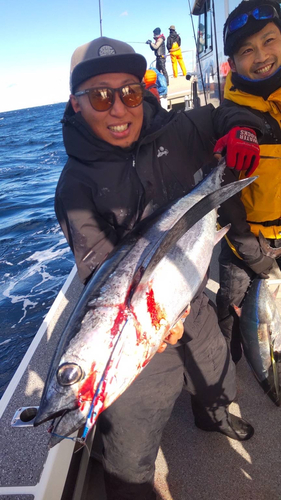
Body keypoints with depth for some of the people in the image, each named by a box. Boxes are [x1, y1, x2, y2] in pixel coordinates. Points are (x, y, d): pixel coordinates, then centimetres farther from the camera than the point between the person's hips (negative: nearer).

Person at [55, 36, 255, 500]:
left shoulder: (179, 133, -9)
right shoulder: (77, 183, -18)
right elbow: (98, 267, -26)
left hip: (194, 299, 5)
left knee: (215, 373, 33)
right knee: (132, 427, 9)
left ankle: (213, 414, 70)